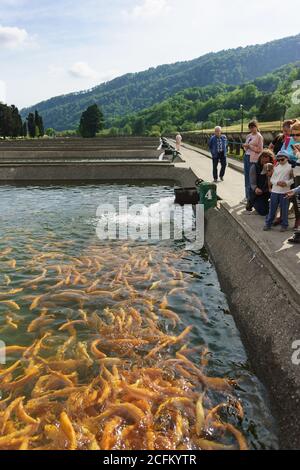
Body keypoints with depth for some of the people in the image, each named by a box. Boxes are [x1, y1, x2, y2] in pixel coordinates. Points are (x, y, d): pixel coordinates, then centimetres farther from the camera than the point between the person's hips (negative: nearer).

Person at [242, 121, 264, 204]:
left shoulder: (259, 136, -6)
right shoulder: (249, 136, 14)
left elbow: (260, 149, -11)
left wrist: (249, 146, -15)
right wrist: (245, 146, -2)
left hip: (253, 159, -7)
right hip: (246, 156, 7)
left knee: (251, 179, -5)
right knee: (246, 177, 10)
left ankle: (250, 198, 2)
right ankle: (247, 196, 20)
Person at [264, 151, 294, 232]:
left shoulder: (290, 167, -1)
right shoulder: (276, 167, 7)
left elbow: (293, 179, 1)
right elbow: (272, 179, 7)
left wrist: (286, 183, -17)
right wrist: (277, 182, -12)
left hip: (284, 192, -3)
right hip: (275, 191, 3)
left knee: (284, 209, 4)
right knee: (272, 208, 7)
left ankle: (284, 225, 16)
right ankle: (268, 224, 16)